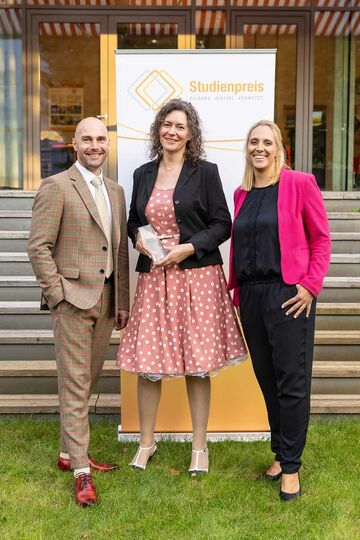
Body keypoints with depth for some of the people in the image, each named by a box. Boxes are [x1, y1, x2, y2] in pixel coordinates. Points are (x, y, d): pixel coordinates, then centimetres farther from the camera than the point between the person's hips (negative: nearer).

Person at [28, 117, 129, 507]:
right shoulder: (56, 187, -5)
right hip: (72, 298, -6)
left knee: (87, 382, 14)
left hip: (105, 300, 7)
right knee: (74, 386, -2)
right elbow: (38, 247, -9)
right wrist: (57, 295, -12)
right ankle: (80, 471, 6)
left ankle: (68, 453, 29)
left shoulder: (115, 191, 14)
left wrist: (122, 301, 13)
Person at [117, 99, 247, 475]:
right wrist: (139, 240, -3)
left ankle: (199, 447, 20)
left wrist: (187, 248, -14)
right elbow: (133, 222, 19)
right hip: (154, 277, 3)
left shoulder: (205, 172, 0)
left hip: (196, 276, -3)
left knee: (198, 363, 4)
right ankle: (146, 442, 24)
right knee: (147, 363, 5)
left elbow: (222, 225, -2)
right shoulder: (143, 174, 11)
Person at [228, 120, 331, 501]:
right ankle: (280, 452, 28)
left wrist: (310, 285, -11)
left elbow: (321, 237, -3)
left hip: (288, 294, -5)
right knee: (266, 378, 12)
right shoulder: (242, 193, 13)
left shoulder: (300, 184, -3)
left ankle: (290, 465, 13)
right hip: (250, 295, 6)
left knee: (292, 382, -1)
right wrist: (235, 287, 8)